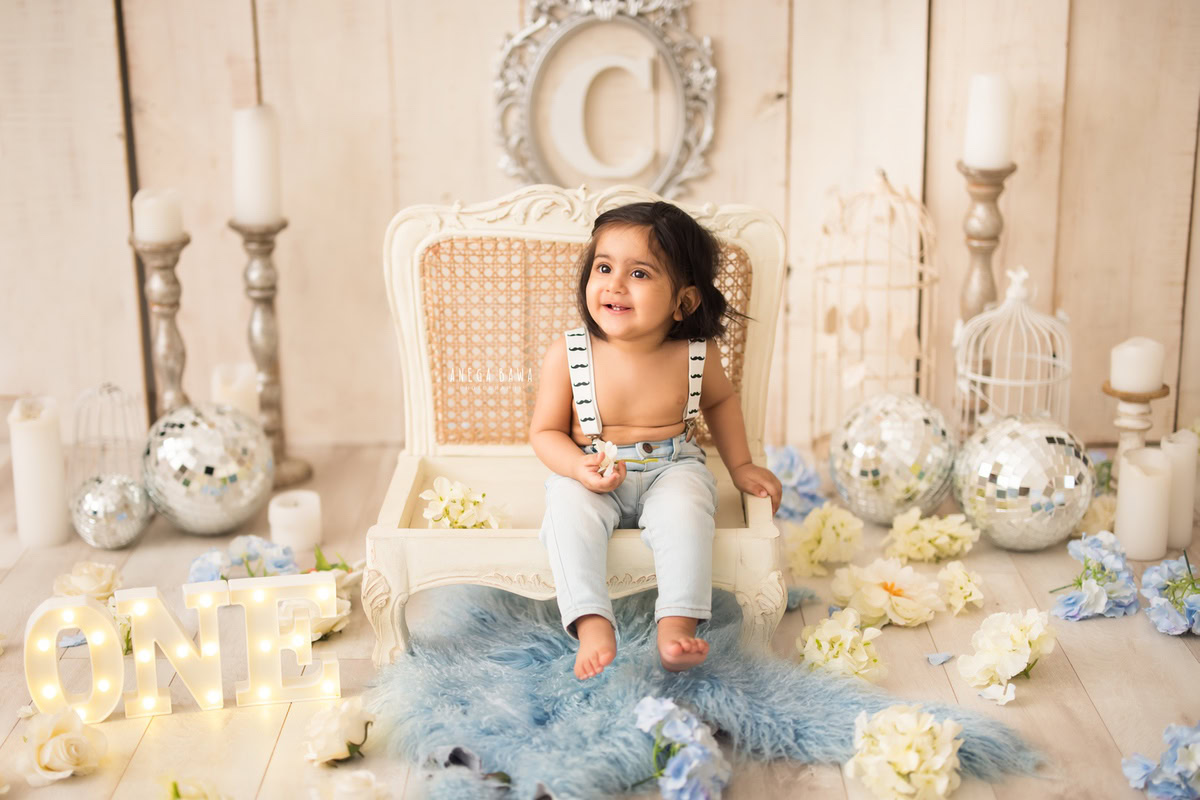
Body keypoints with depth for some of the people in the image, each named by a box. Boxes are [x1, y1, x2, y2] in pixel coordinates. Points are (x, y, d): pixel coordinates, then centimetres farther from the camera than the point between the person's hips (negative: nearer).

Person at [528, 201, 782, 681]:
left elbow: (720, 400, 16)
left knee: (685, 505, -32)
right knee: (569, 506, -31)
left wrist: (740, 466, 13)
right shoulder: (567, 355, -13)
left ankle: (677, 626, -35)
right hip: (591, 477, 0)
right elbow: (545, 432, -4)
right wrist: (580, 467, -23)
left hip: (671, 469, 1)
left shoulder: (695, 354, -8)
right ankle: (592, 626, -37)